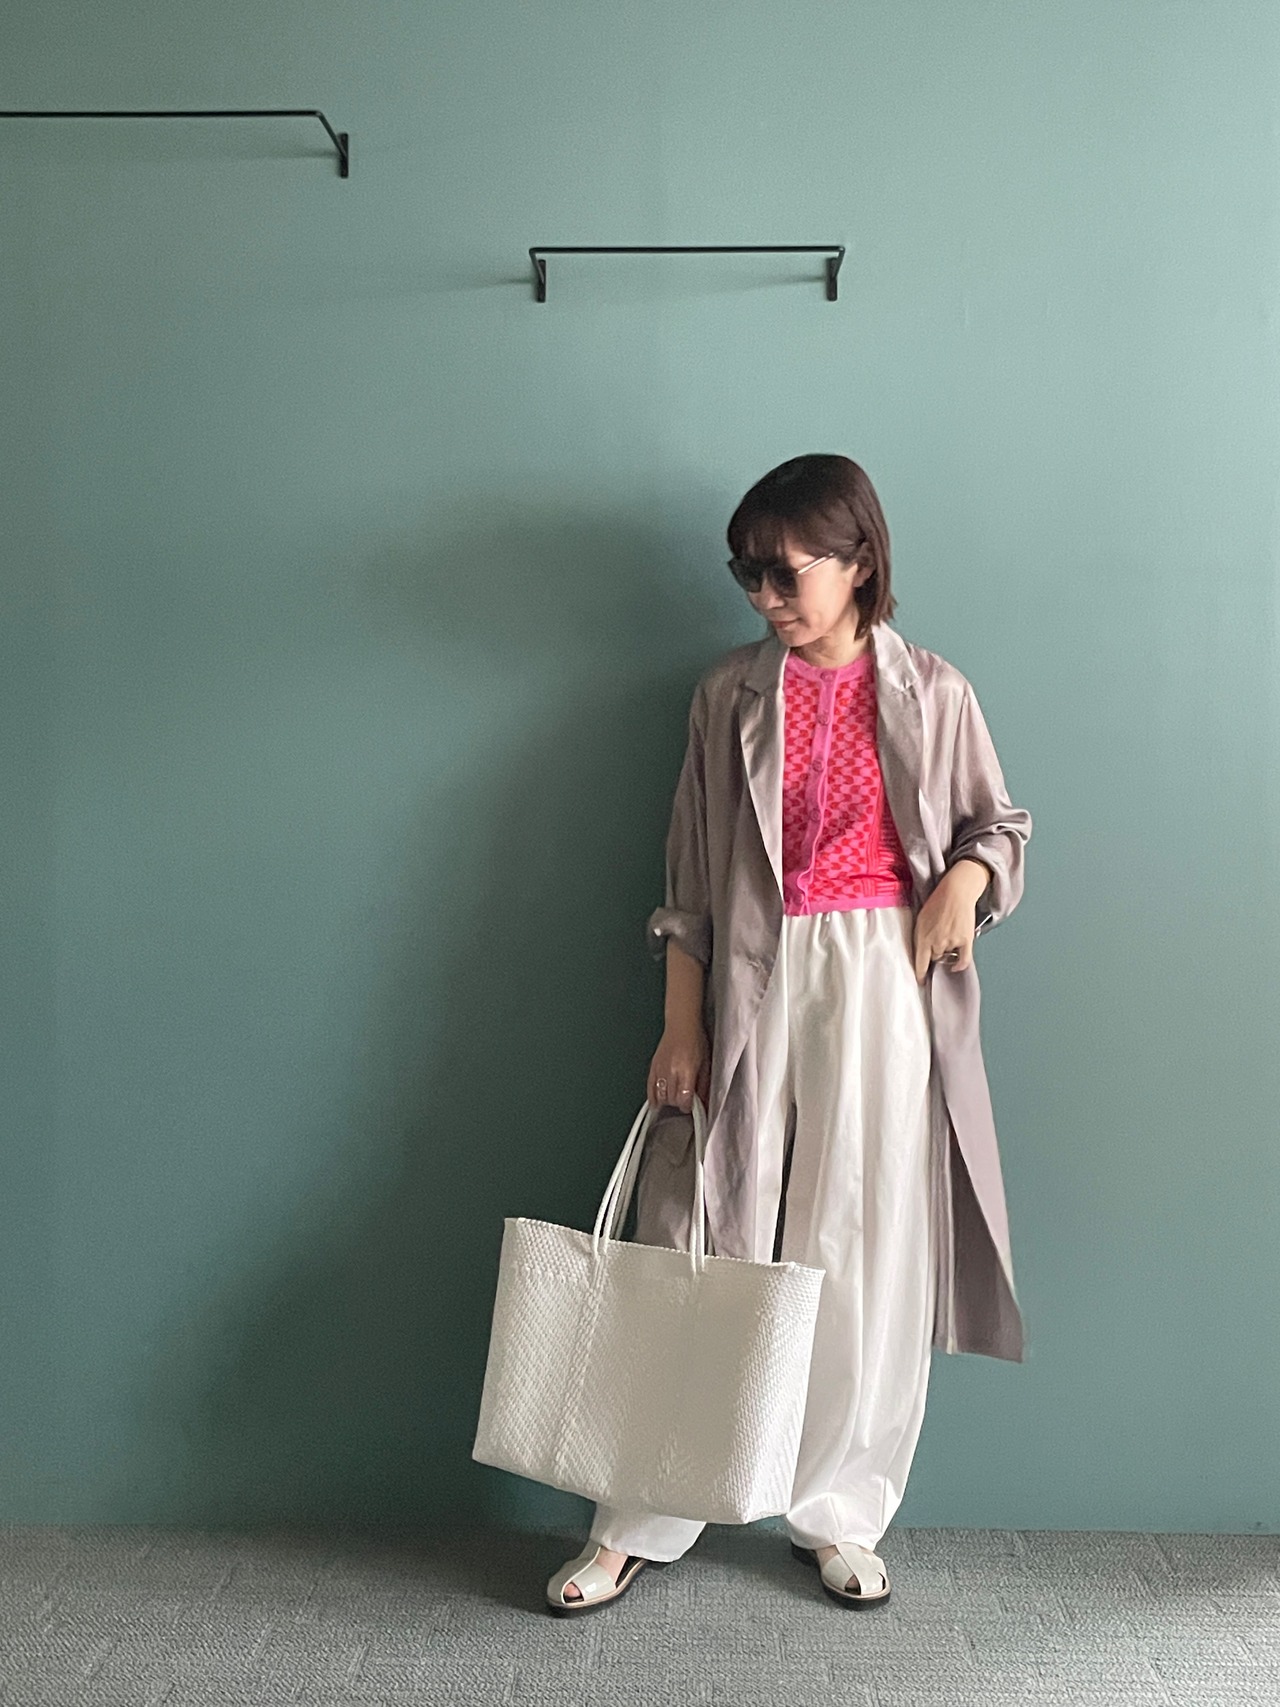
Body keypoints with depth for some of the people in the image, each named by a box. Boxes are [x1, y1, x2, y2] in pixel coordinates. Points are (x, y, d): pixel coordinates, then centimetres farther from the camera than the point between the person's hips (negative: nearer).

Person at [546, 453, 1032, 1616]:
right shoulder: (732, 695, 6)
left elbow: (998, 823, 14)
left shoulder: (933, 695, 5)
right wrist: (681, 1029, -1)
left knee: (868, 1260, 5)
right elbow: (692, 877, 5)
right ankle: (637, 1528, 16)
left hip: (884, 992, 0)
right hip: (753, 991, 1)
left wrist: (967, 878, -10)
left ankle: (839, 1518, 24)